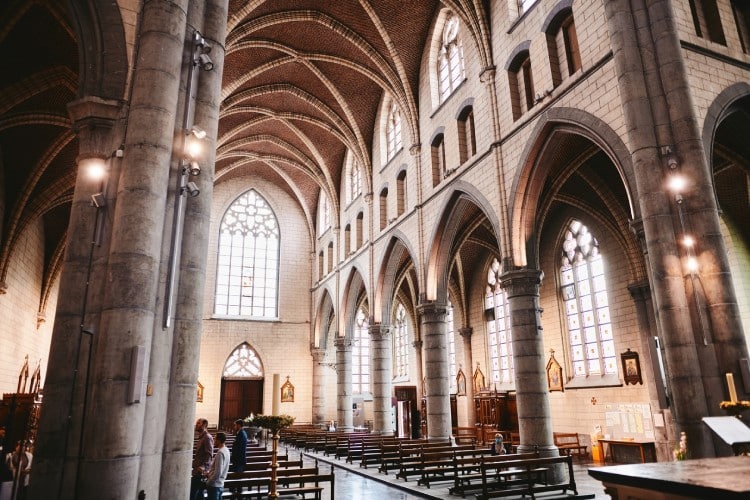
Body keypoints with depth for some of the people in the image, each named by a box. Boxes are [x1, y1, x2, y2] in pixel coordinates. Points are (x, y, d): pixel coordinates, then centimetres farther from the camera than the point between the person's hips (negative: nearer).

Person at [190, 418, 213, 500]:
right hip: (197, 471, 10)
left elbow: (209, 454, -23)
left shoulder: (207, 437, -13)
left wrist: (203, 466, -33)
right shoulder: (201, 437, 16)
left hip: (201, 472, -10)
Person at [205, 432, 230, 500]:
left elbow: (217, 473, -23)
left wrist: (208, 481, -11)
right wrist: (209, 472, 10)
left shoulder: (220, 453, -22)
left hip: (214, 485, -9)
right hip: (220, 484, 9)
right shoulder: (226, 450, 6)